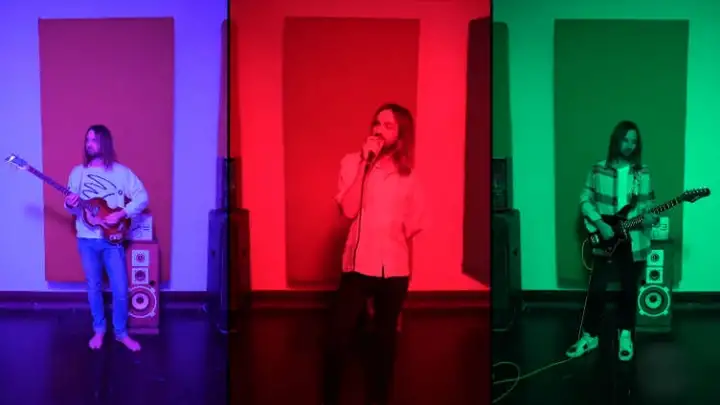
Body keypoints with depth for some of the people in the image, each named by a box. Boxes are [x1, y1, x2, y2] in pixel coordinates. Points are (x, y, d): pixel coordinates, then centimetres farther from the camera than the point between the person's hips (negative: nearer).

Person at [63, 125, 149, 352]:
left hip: (112, 239, -2)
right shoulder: (78, 172, 5)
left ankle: (121, 333, 16)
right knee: (94, 287, 10)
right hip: (87, 239, 2)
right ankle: (99, 330, 26)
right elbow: (71, 205, 8)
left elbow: (142, 197, -3)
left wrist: (122, 213, -16)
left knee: (120, 289, -1)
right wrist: (70, 204, -16)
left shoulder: (121, 172, -2)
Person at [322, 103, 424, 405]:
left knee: (385, 337, 12)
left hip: (395, 268, 2)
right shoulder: (352, 162, -1)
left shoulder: (408, 174, 6)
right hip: (358, 264, -2)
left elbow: (412, 224, 14)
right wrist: (364, 162, -17)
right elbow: (349, 210, -15)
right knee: (339, 335, -8)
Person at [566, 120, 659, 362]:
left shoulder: (643, 173, 4)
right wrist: (599, 223, -14)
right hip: (605, 239, -1)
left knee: (629, 289, 10)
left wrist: (650, 217, -15)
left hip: (634, 241, 2)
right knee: (596, 289, 0)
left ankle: (625, 335, 26)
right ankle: (590, 336, 13)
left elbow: (650, 204, 7)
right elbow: (585, 200, -1)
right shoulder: (599, 170, -2)